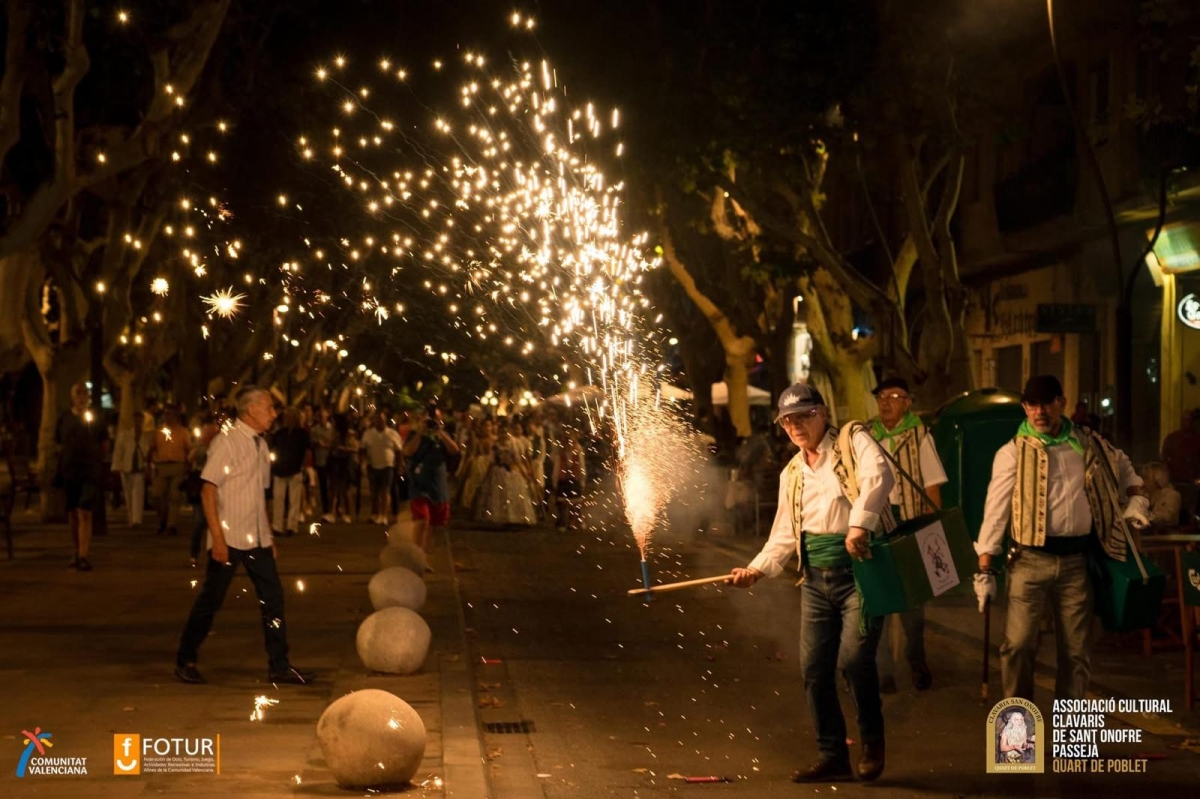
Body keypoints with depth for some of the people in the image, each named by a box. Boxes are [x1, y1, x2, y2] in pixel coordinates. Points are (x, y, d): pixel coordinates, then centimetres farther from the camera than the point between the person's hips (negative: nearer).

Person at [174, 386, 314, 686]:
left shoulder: (260, 445, 12)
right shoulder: (226, 441, -11)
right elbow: (208, 490, -15)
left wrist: (269, 534, 16)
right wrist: (217, 537, -19)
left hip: (257, 539, 7)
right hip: (229, 538, -7)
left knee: (273, 598, 5)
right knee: (211, 600, 1)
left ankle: (279, 666, 11)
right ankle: (186, 661, 15)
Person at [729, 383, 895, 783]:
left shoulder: (853, 439, -2)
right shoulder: (791, 474, 17)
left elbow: (878, 476, -21)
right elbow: (784, 535, 22)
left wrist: (860, 524, -34)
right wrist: (758, 568, 7)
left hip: (860, 569, -6)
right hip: (817, 580, 7)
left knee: (854, 658, -18)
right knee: (814, 668, 3)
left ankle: (872, 741, 4)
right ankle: (833, 756, 15)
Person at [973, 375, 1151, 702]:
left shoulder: (1088, 445, 8)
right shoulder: (1012, 453, -1)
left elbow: (1123, 467, 29)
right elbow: (995, 511, -4)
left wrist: (1135, 499, 10)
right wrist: (984, 569, -9)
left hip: (1076, 560, 3)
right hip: (1031, 561, -3)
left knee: (1076, 650, 7)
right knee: (1018, 645, -9)